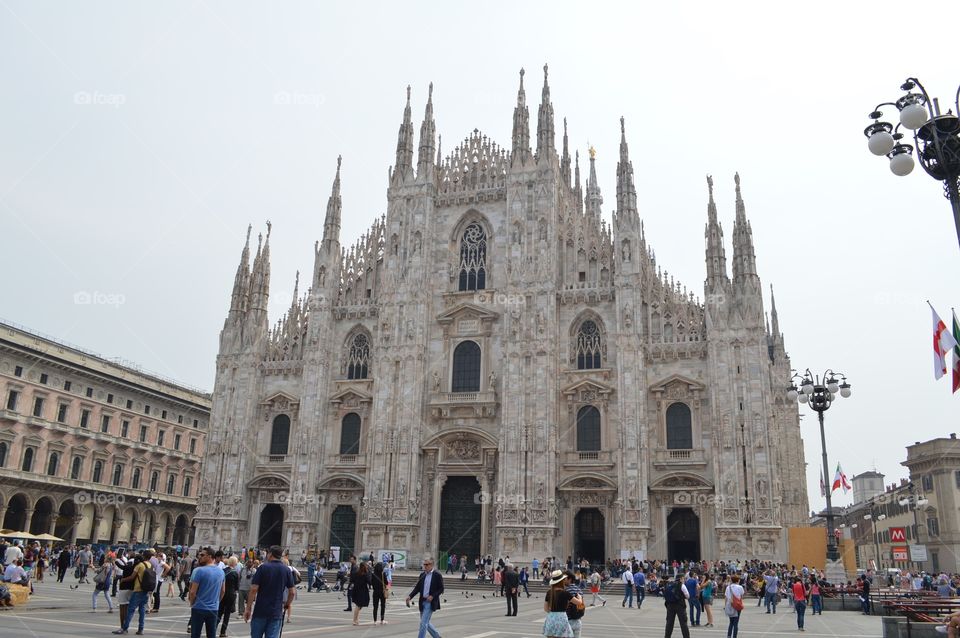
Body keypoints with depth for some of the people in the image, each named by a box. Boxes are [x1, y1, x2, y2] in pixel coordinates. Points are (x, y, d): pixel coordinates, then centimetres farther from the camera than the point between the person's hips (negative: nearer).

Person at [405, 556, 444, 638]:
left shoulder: (437, 575, -8)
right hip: (422, 602, 6)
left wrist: (433, 596, -19)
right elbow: (417, 588, 7)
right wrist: (410, 596, -7)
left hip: (430, 603, -6)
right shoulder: (422, 574, 8)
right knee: (426, 623, 15)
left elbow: (441, 589, -6)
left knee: (423, 623, -9)